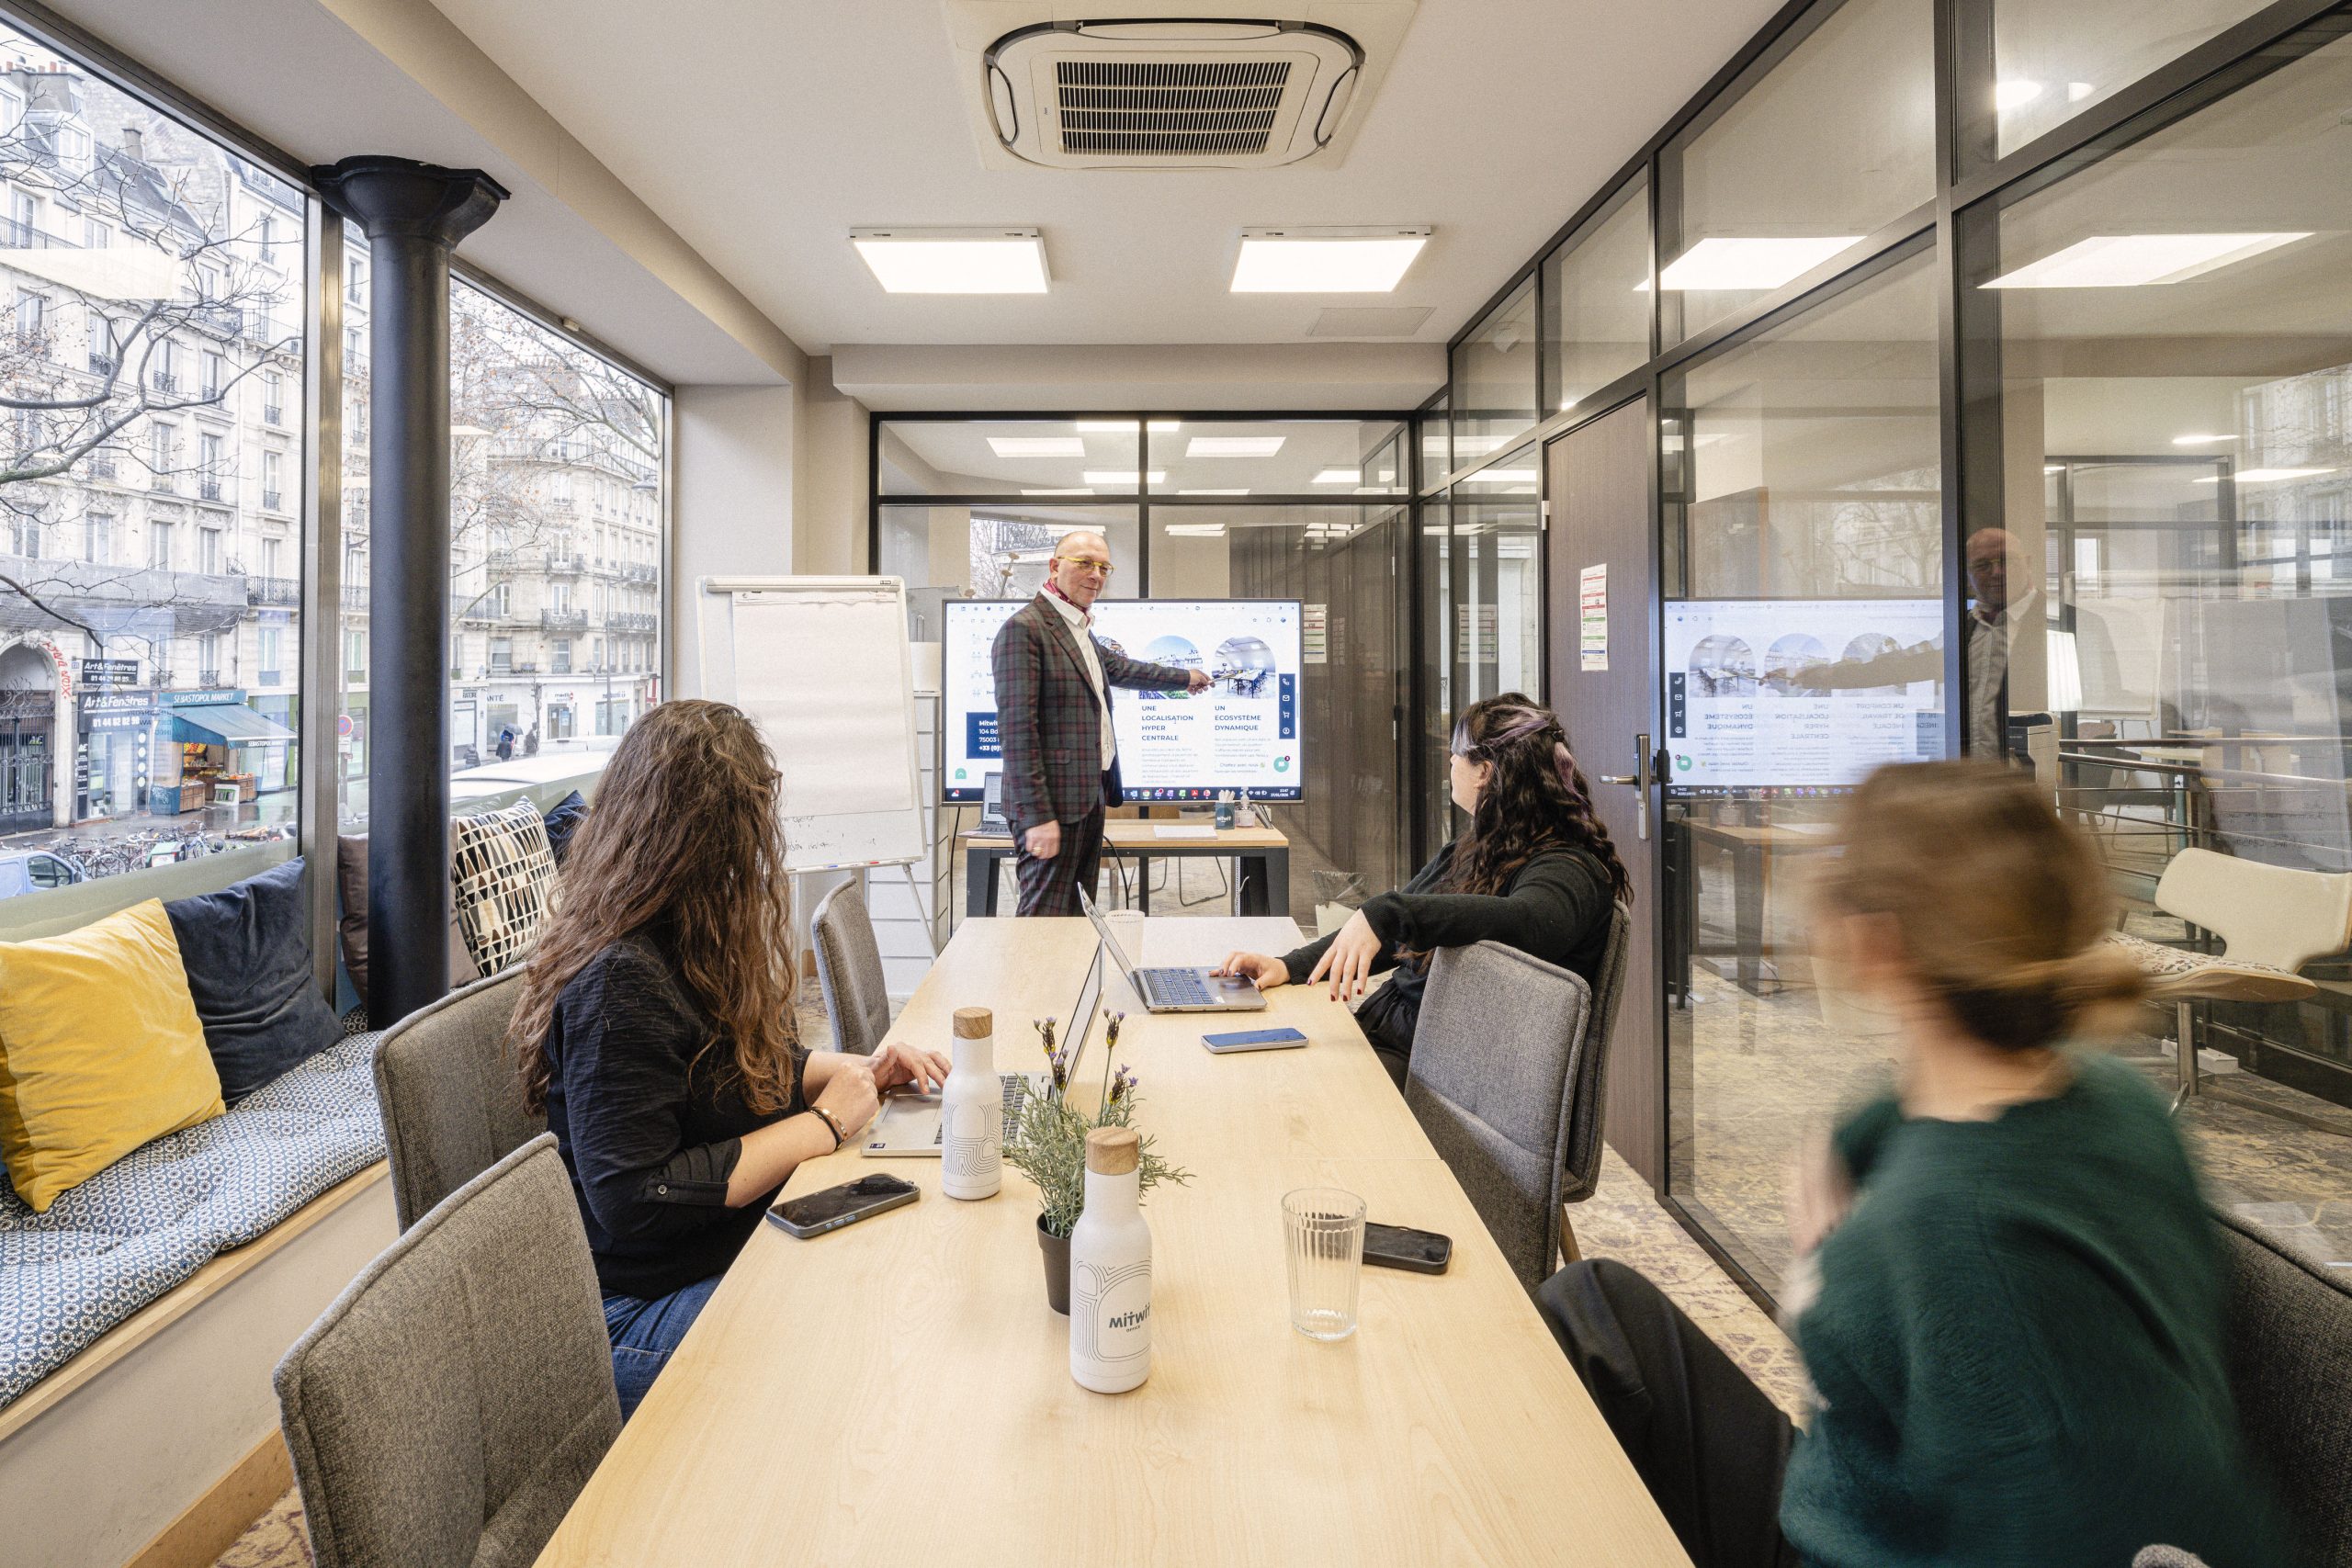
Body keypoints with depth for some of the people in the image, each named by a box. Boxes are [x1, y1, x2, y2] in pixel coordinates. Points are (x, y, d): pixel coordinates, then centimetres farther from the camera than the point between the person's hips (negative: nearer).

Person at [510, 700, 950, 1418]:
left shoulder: (685, 947, 5)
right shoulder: (621, 984, -24)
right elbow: (634, 1203, -26)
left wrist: (856, 1070, 3)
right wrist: (821, 1124, -19)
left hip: (743, 1246, 9)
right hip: (646, 1314, -9)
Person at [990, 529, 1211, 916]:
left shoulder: (1081, 629, 18)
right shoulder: (1024, 629, -13)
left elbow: (1119, 668, 37)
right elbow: (1017, 728, -18)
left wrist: (1185, 677, 49)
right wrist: (1037, 814, -22)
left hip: (1089, 797, 10)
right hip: (1054, 802, -10)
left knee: (1075, 910, 12)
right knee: (1047, 913, -8)